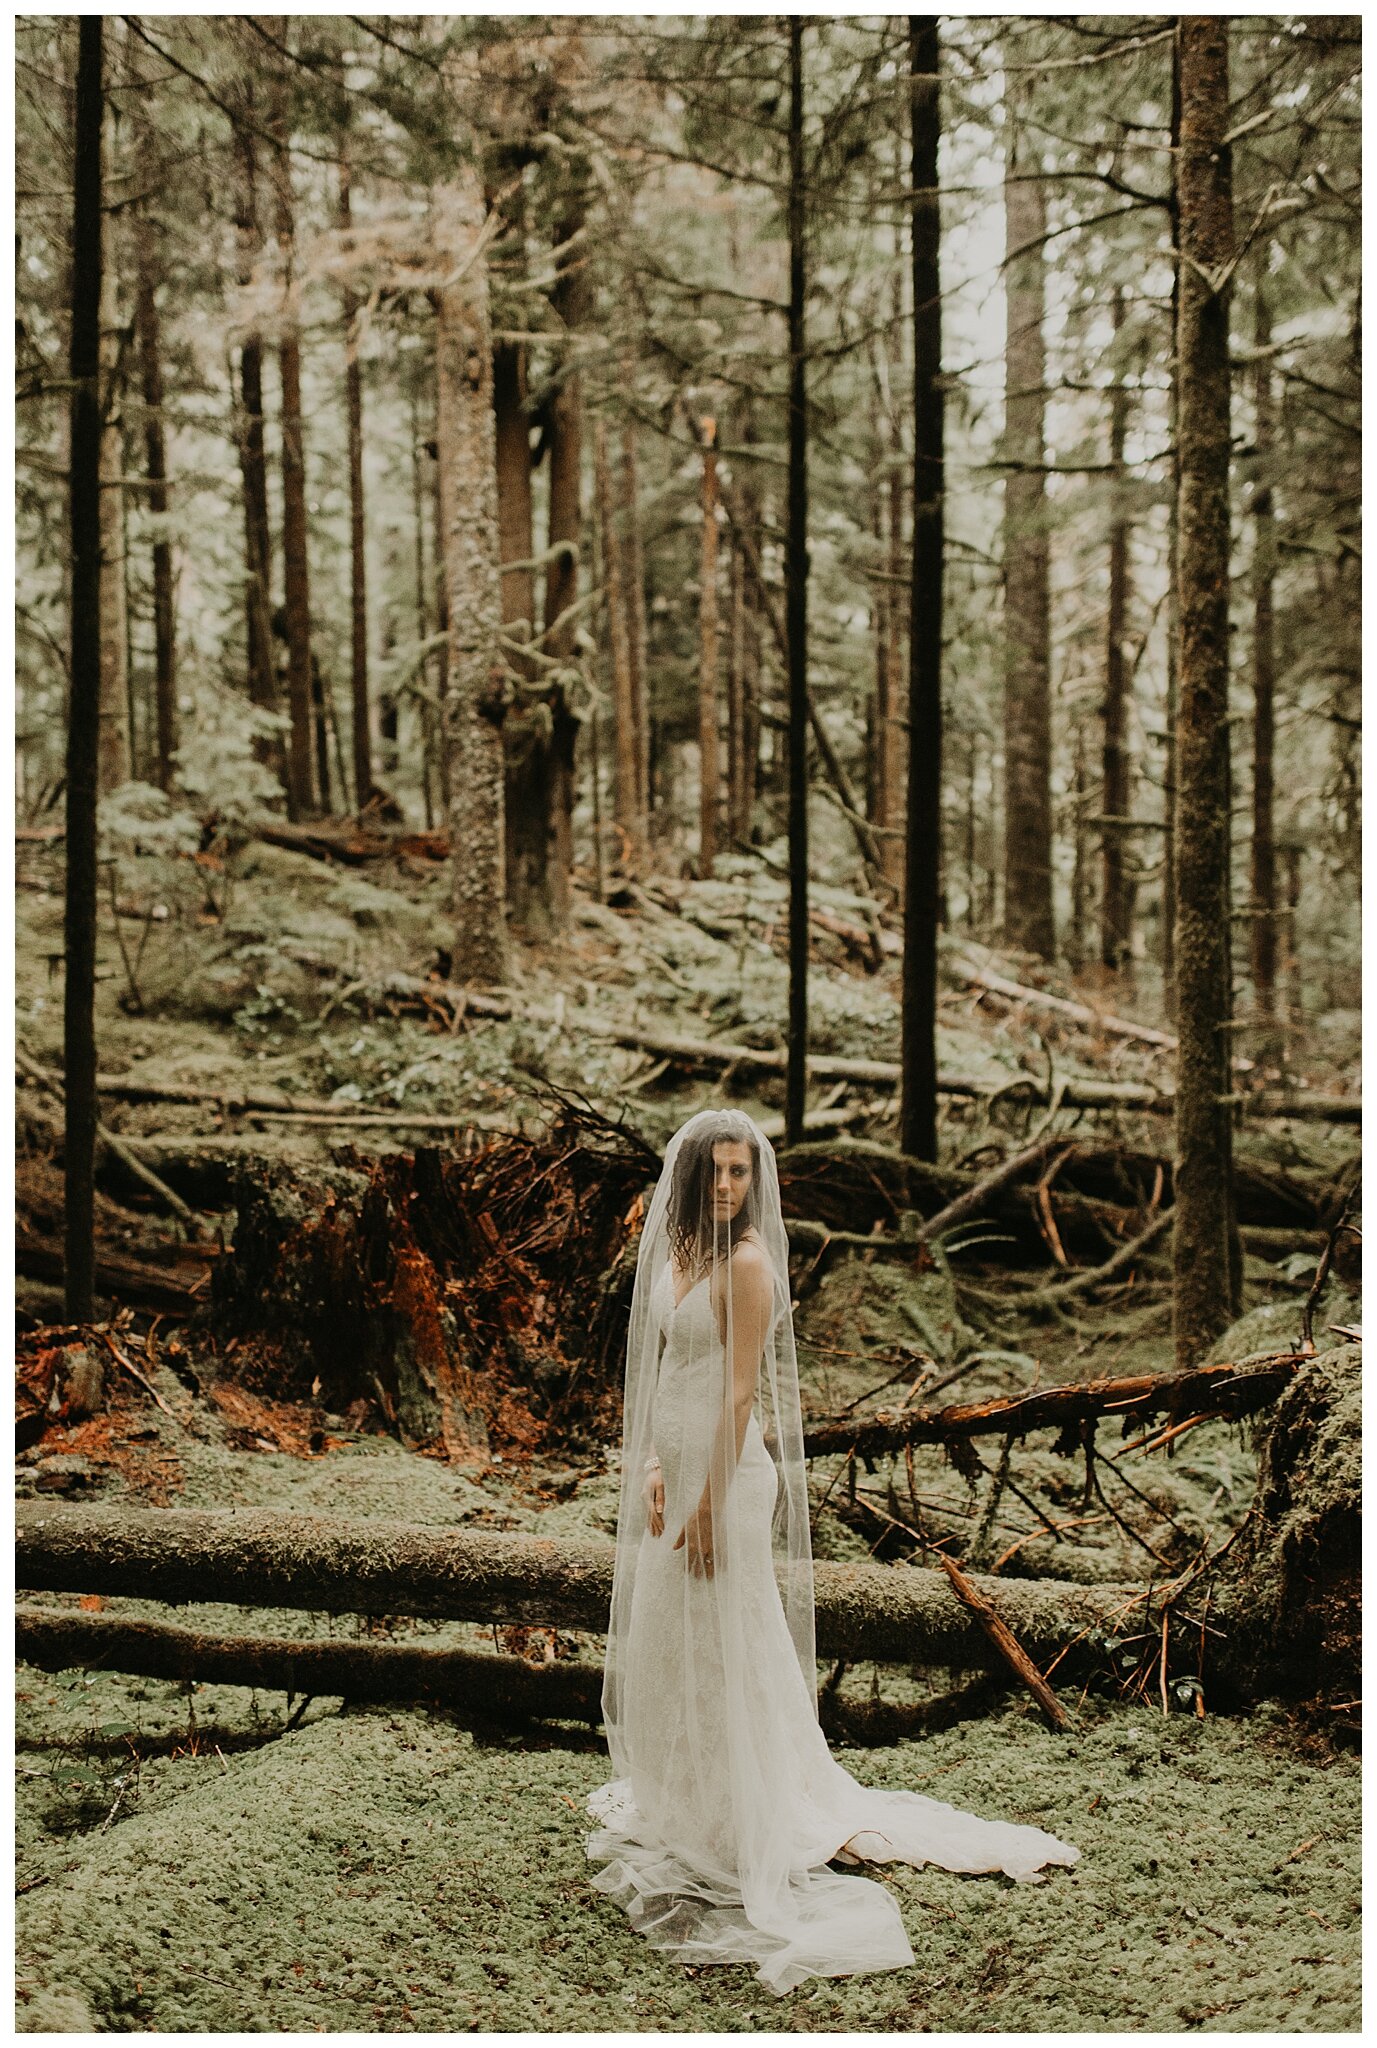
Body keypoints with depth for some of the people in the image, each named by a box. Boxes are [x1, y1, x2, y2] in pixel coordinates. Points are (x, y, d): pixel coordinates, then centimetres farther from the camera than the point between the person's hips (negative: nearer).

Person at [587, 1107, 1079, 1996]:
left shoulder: (747, 1263, -16)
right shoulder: (674, 1250, 7)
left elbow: (741, 1392, -18)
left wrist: (710, 1502, -18)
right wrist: (652, 1467, 5)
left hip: (728, 1469, -8)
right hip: (673, 1464, 8)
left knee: (722, 1647, 1)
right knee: (663, 1640, 17)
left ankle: (742, 1832, 15)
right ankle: (678, 1812, 34)